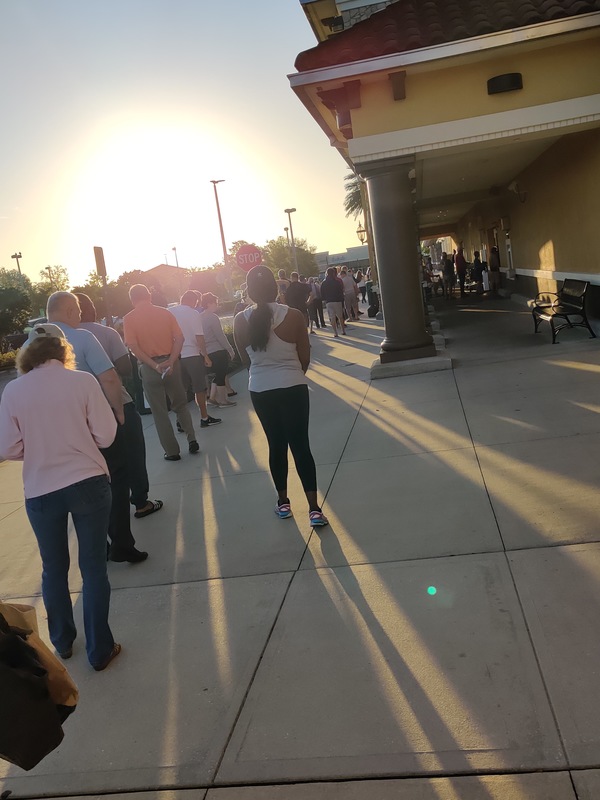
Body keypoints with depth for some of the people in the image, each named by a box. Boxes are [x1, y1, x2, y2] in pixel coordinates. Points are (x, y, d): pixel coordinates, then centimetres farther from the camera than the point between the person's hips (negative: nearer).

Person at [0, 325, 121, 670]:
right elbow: (106, 435, -9)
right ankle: (99, 649, 20)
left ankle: (62, 642, 38)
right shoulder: (83, 381, -9)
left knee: (54, 568, 20)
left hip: (40, 492, 2)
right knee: (94, 567, 10)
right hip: (88, 483, -1)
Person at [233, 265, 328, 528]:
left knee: (276, 445, 15)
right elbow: (305, 357, -1)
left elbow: (246, 360, 5)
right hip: (293, 387, -2)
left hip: (260, 390, 2)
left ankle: (283, 502, 27)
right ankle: (314, 508, 1)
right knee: (300, 445, 3)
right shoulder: (293, 315, -9)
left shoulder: (241, 321, -6)